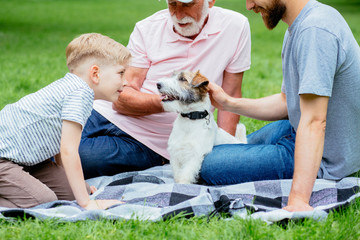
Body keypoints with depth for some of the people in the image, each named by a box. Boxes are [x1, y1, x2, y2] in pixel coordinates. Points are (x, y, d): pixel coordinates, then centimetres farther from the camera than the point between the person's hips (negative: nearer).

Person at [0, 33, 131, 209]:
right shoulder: (80, 93, -21)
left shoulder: (70, 88, 10)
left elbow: (61, 147, 20)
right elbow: (68, 151, -25)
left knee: (70, 192, 1)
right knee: (44, 202, -25)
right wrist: (86, 203, -23)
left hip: (24, 155, 10)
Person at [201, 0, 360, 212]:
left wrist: (298, 199, -39)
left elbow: (314, 121, -34)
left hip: (324, 161, -11)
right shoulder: (298, 27, 5)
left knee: (212, 164, -11)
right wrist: (229, 103, 3)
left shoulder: (315, 30, -28)